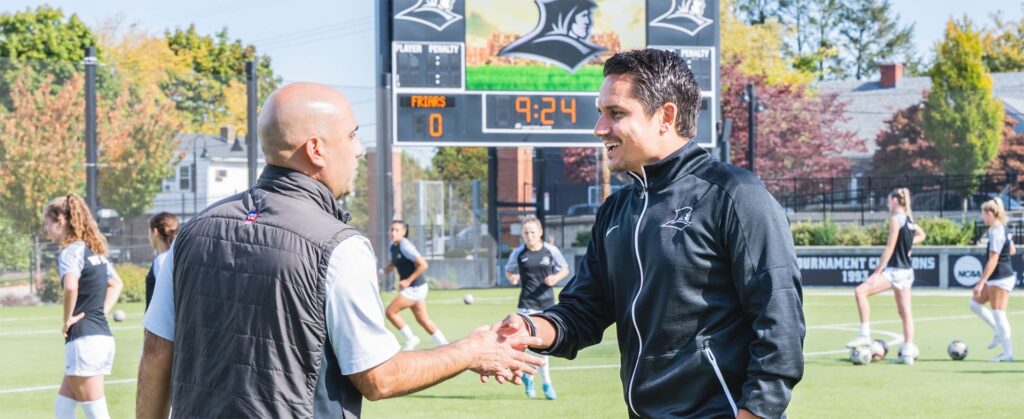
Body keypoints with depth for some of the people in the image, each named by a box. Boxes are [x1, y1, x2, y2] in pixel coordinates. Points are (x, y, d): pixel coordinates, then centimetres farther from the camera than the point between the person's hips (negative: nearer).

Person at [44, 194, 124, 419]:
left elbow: (71, 286, -32)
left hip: (84, 340, -9)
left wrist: (67, 319, -16)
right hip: (103, 337, 9)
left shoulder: (71, 251, -12)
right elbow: (116, 284, 30)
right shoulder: (95, 250, 15)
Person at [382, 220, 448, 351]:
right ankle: (445, 345, 17)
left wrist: (408, 281, -21)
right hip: (411, 287, 9)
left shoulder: (405, 246, -20)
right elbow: (392, 265, 23)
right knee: (423, 320, 12)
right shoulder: (393, 246, 7)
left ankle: (411, 339, 5)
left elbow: (423, 265, -24)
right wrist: (382, 271, 3)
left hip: (415, 288, -9)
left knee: (390, 312, -7)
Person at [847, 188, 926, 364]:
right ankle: (908, 353, 8)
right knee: (905, 311, 8)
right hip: (907, 270, 9)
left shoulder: (896, 219, -12)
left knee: (860, 291, -13)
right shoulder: (909, 219, 13)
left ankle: (865, 335, -17)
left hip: (895, 270, -9)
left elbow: (890, 248, -17)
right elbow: (921, 235, 35)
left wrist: (877, 272, -17)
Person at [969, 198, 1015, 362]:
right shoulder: (1003, 229, 11)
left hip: (1000, 278, -10)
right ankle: (999, 333, 14)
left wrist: (981, 282, -23)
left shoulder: (996, 233, -19)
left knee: (998, 314, -5)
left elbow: (993, 261, -23)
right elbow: (1012, 250, 25)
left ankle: (1008, 353, -1)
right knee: (974, 303, 14)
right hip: (998, 278, 10)